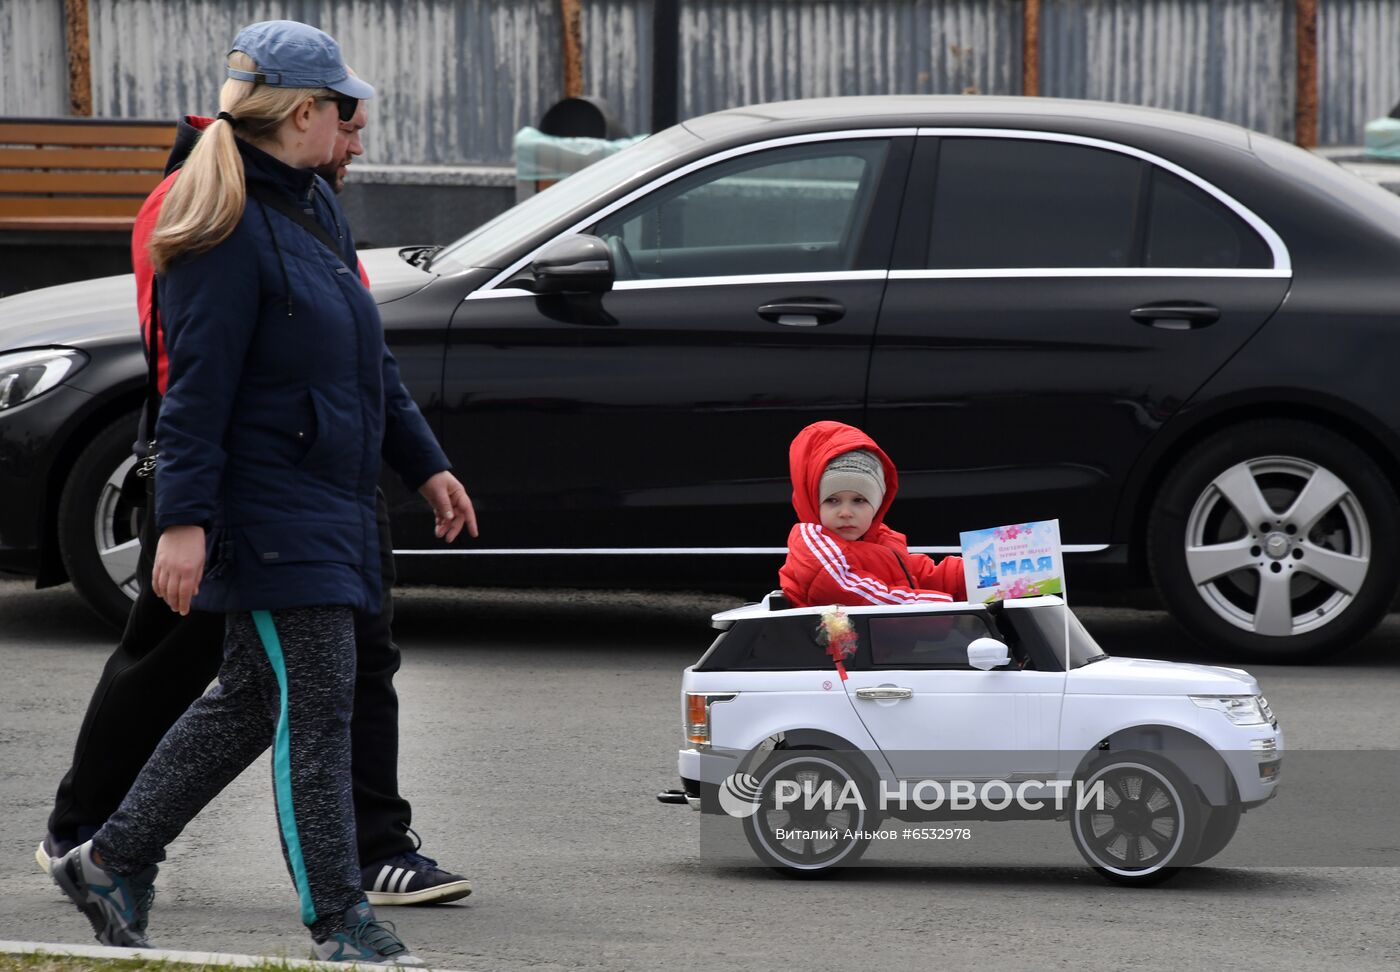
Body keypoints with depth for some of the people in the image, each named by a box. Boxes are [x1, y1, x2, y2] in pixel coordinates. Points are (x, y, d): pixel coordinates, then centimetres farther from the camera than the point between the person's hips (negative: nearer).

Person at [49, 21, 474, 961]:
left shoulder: (317, 209, 14)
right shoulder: (230, 233, -16)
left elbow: (370, 359, 23)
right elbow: (197, 389, -19)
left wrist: (426, 464, 22)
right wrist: (183, 521, -23)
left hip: (328, 504, 10)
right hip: (266, 508, -10)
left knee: (254, 698, 15)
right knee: (314, 705, -6)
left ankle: (113, 861, 24)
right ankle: (340, 921, -1)